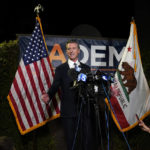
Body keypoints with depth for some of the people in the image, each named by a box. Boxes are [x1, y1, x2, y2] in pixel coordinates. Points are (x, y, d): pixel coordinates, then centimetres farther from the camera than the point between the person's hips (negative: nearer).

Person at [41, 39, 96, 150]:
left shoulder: (86, 68, 12)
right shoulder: (60, 69, 7)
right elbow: (55, 86, 0)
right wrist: (49, 96, -21)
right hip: (68, 111, -1)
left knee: (88, 138, -2)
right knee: (71, 140, 4)